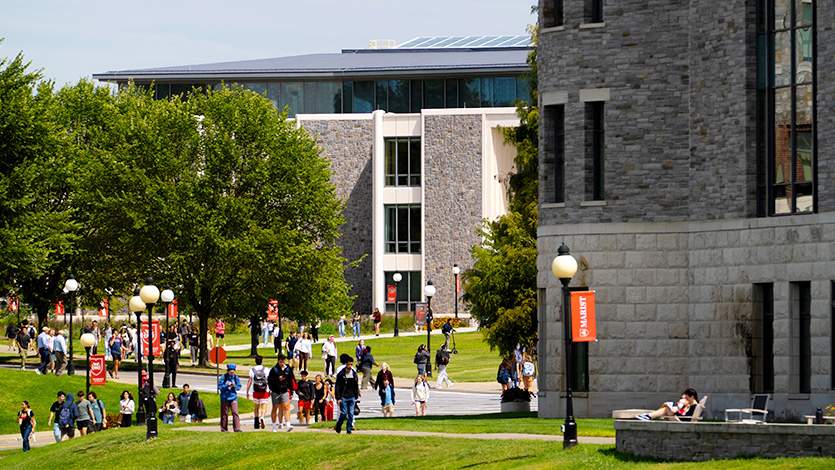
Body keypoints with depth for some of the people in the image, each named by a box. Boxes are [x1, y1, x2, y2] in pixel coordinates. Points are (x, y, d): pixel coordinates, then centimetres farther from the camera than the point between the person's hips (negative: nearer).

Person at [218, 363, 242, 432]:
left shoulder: (236, 377, 2)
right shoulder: (223, 377, -4)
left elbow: (239, 387, 5)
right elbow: (219, 387, -5)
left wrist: (234, 386, -15)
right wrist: (227, 386, -19)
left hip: (233, 397, 1)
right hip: (225, 397, -1)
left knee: (235, 412, -11)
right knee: (224, 413, 5)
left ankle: (237, 428, -12)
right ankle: (223, 429, 16)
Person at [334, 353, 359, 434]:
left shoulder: (354, 373, 8)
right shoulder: (341, 374, -4)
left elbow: (356, 386, 14)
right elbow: (337, 387, -4)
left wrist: (356, 397, 11)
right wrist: (338, 398, -8)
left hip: (352, 397, 3)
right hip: (343, 397, -3)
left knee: (351, 414, 1)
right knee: (344, 413, -7)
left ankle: (349, 428, 8)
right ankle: (338, 426, 13)